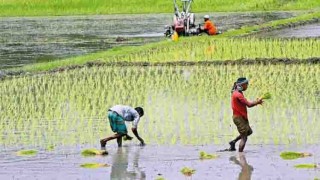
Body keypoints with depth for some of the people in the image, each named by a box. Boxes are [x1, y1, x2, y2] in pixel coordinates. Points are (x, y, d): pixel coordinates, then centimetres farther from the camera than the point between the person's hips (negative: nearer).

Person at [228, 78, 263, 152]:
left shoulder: (238, 93, 12)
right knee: (244, 137, -7)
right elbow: (249, 104, -23)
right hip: (239, 118, -10)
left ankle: (233, 142, 25)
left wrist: (256, 102, 2)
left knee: (249, 132, 25)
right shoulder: (238, 95, -21)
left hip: (242, 117, 10)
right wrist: (257, 102, -7)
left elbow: (246, 103, 14)